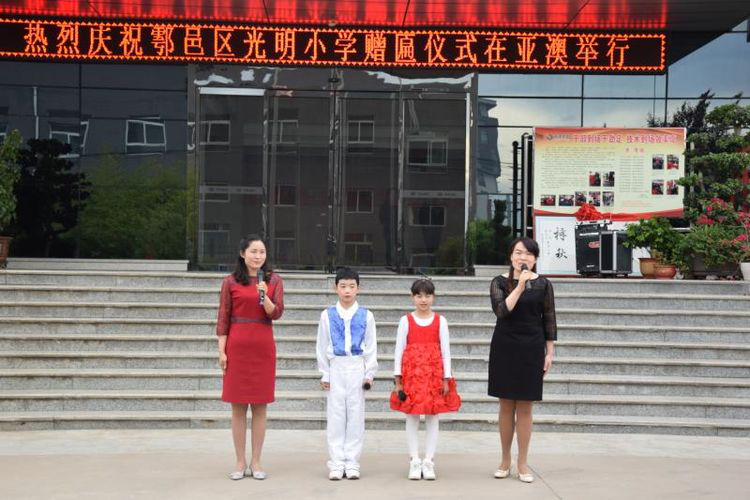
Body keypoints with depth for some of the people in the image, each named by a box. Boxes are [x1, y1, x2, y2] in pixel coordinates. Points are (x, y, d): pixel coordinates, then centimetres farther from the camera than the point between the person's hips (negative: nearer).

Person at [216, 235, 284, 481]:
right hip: (237, 347, -1)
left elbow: (276, 313, -3)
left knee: (260, 406, 4)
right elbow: (223, 318, 1)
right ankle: (240, 463, 12)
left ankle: (256, 462, 13)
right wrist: (222, 351, -4)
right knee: (238, 407, 3)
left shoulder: (274, 280, 5)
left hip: (263, 347, 1)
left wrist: (264, 296, -20)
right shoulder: (230, 282, 2)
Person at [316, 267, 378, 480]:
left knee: (356, 415, 3)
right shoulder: (328, 315, 1)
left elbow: (371, 347, 5)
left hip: (357, 369, 0)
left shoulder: (366, 316, 1)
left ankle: (352, 463, 10)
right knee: (335, 416, 3)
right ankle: (336, 464, 8)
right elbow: (321, 347, 5)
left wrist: (369, 373, 1)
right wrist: (324, 374, 2)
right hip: (336, 368, 0)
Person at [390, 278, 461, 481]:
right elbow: (399, 350, 1)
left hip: (434, 373, 0)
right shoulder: (406, 320, 2)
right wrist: (398, 379, -3)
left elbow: (445, 351, 3)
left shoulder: (440, 321, 4)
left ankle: (429, 462, 10)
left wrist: (446, 379, -1)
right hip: (411, 372, 0)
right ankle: (414, 462, 10)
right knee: (412, 417, 3)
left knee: (432, 417, 3)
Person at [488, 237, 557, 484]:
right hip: (504, 348, 0)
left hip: (531, 349, 0)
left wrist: (549, 353, 2)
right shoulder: (500, 282, -1)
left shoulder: (543, 284, 1)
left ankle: (523, 463, 13)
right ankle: (505, 461, 18)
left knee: (524, 408, 3)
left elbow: (549, 320, 4)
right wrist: (520, 287, -22)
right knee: (506, 406, 7)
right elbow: (501, 311, -17)